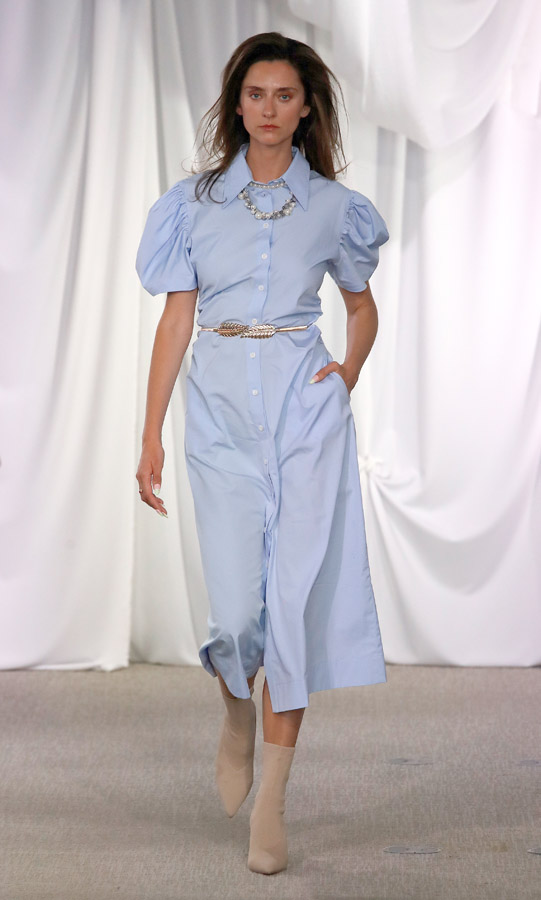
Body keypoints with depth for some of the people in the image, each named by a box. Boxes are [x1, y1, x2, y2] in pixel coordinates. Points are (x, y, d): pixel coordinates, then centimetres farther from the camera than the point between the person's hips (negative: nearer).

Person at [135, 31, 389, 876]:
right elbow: (177, 318, 4)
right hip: (220, 408, 0)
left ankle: (270, 804, 2)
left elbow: (363, 305, 20)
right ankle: (238, 711, 33)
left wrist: (350, 373, 1)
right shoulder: (196, 200, 6)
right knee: (237, 605, -3)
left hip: (305, 405, 0)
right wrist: (151, 434, -1)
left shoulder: (333, 205, 7)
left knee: (295, 596, -6)